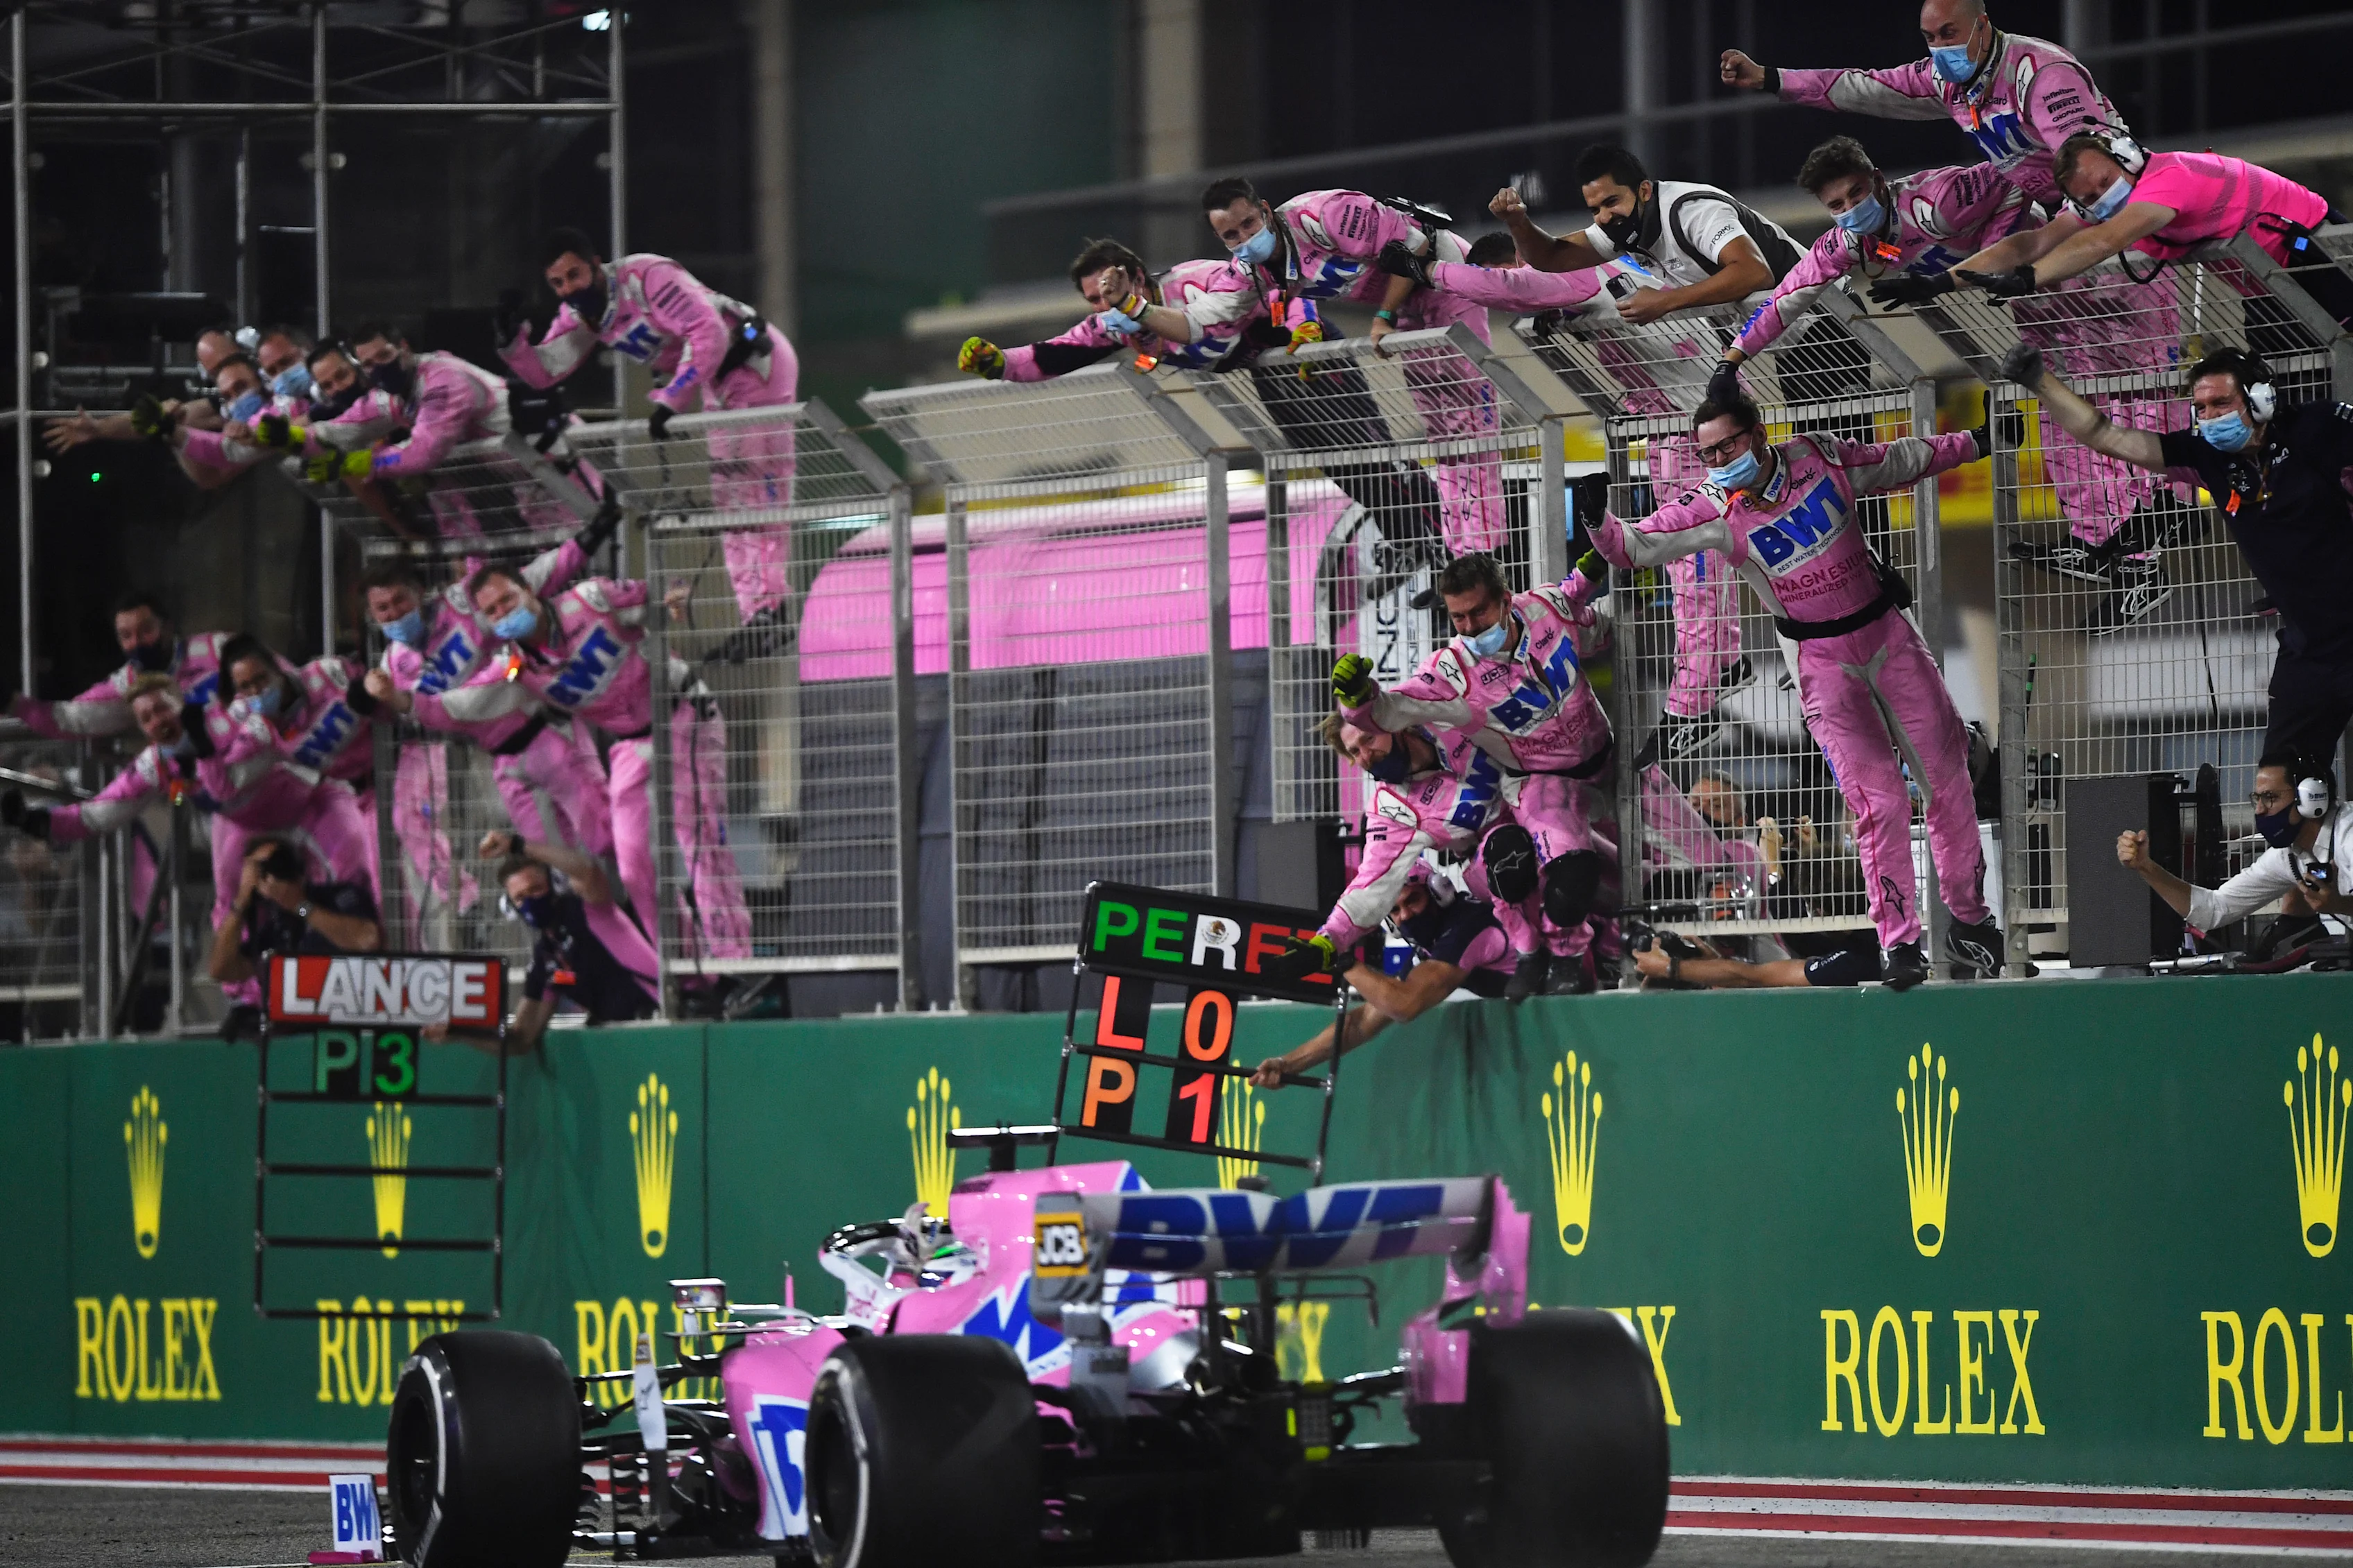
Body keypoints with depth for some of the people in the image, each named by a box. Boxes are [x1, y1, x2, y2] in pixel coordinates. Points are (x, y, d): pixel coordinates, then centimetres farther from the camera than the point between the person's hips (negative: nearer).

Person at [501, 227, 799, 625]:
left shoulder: (647, 276, -24)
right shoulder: (579, 311, 3)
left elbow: (708, 332, -31)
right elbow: (544, 371, 4)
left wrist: (671, 401, -31)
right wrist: (512, 339, -16)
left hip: (757, 361, -10)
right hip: (719, 380, 10)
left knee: (756, 484, -16)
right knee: (729, 492, 9)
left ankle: (771, 609, -21)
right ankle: (757, 619, 12)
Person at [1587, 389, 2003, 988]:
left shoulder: (1819, 457, -7)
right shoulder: (1715, 512, -13)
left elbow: (1899, 462, 9)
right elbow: (1636, 545, -20)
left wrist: (1972, 444, 16)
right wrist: (1594, 520, -38)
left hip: (1887, 633, 2)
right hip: (1825, 664, -2)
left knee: (1946, 779, 5)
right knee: (1879, 800, -12)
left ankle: (1969, 920, 22)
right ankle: (1900, 944, -1)